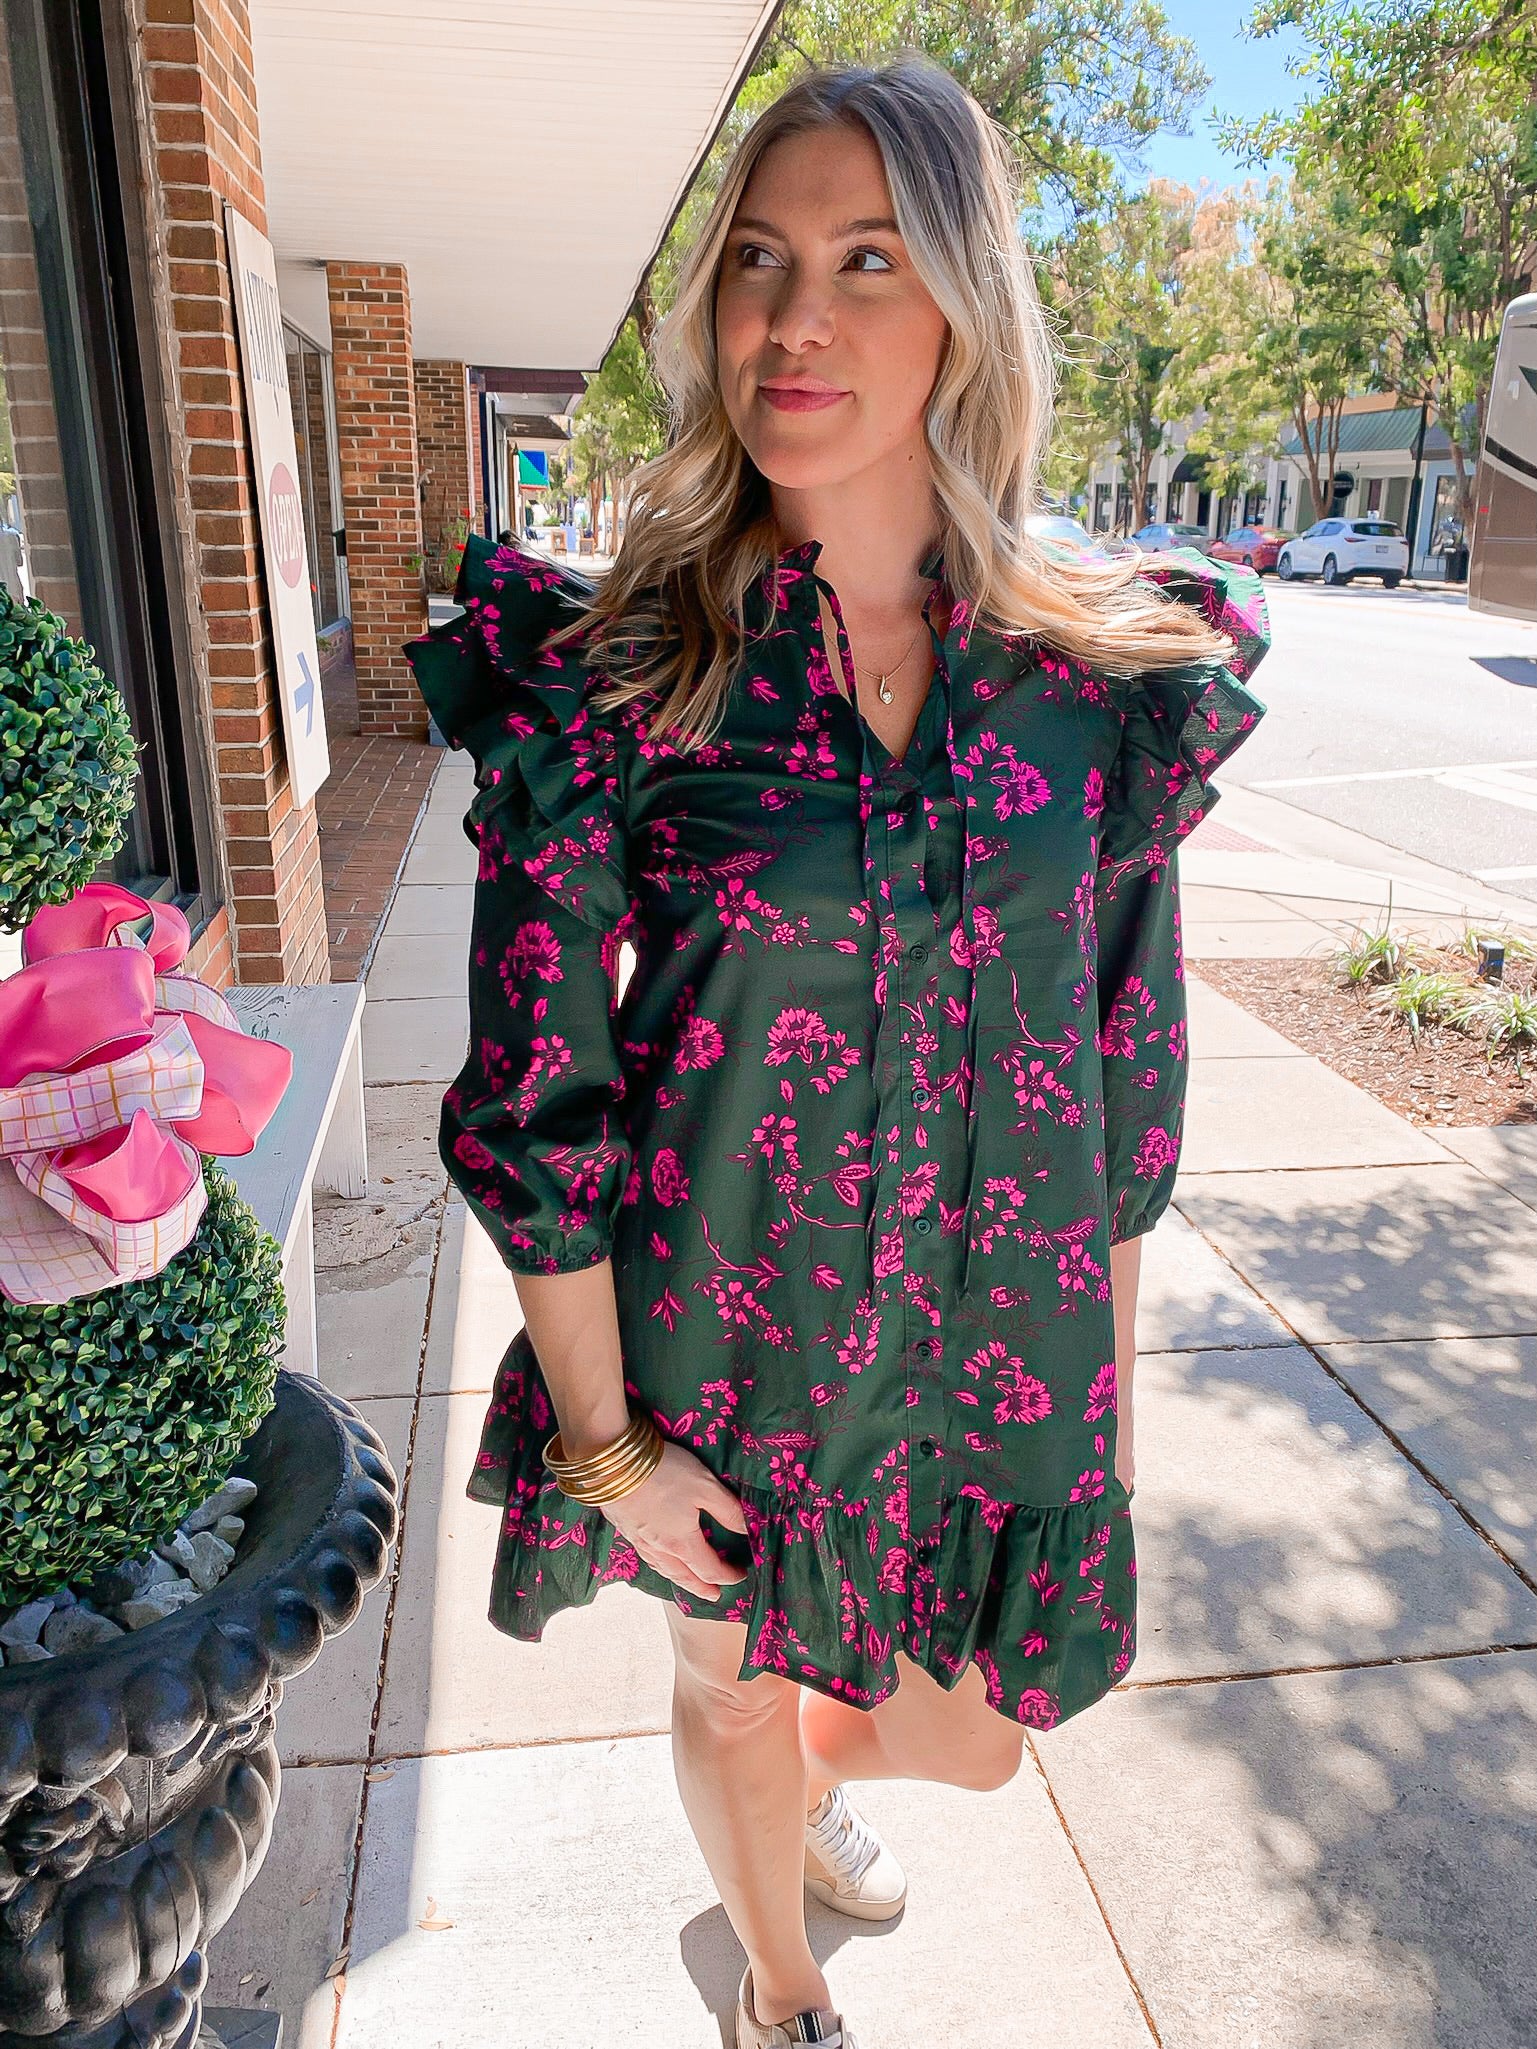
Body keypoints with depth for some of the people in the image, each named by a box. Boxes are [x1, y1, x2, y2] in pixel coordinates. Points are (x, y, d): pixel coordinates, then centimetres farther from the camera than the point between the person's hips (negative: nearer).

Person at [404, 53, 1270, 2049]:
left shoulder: (1110, 674, -8)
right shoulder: (606, 673, -16)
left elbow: (1128, 1055, 0)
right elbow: (531, 1096, -12)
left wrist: (1105, 1384, 6)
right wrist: (603, 1440, -9)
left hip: (996, 1340, 3)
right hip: (715, 1340, -2)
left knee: (969, 1733, 23)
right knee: (739, 1687, 24)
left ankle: (812, 1777, 63)